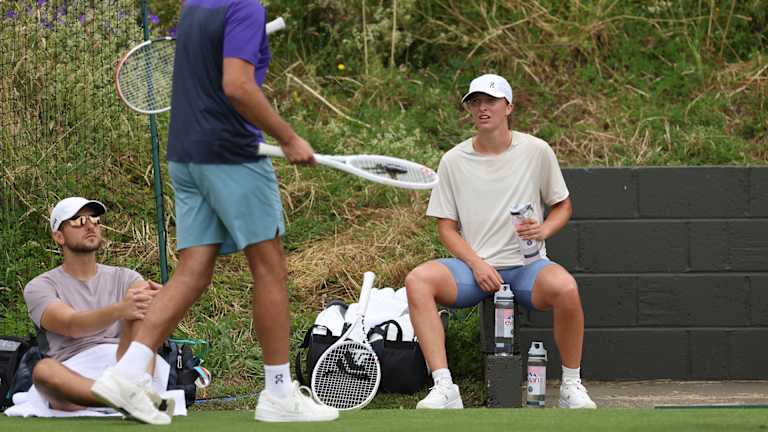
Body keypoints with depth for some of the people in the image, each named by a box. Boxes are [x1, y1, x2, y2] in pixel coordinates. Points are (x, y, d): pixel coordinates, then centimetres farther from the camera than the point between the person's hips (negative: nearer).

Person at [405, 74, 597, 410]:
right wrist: (477, 264, -10)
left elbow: (562, 205, 14)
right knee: (418, 280, -30)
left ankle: (571, 385, -15)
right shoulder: (453, 161, 5)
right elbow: (446, 227, 7)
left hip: (526, 265, -1)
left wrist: (543, 230, -9)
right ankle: (444, 388, -32)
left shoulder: (536, 151, 3)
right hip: (474, 266, 1)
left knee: (565, 288, -36)